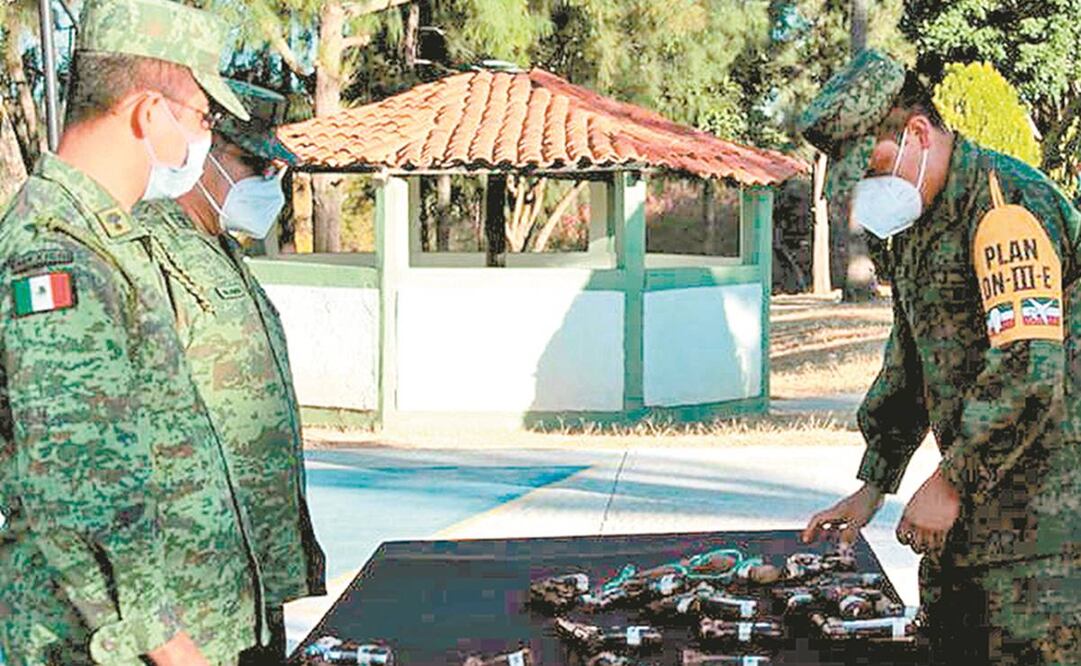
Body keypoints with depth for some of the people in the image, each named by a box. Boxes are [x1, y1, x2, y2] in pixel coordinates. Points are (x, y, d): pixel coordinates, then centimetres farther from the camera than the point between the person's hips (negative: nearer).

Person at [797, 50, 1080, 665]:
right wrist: (874, 486, 19)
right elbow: (908, 365, 22)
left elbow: (1028, 371, -25)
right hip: (968, 499, 9)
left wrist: (950, 482, -18)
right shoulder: (915, 222, 15)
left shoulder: (1007, 204, -17)